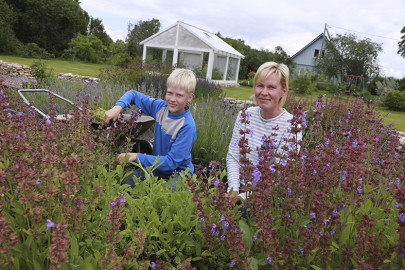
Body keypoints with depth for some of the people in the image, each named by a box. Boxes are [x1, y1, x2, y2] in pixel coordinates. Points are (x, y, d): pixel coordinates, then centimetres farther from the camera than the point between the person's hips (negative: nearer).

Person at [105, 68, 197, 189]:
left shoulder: (187, 126, -25)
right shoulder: (161, 107, -5)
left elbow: (171, 162, -26)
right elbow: (134, 94, 9)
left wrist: (137, 157, -27)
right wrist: (118, 107, -12)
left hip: (179, 173, -5)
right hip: (158, 167, 6)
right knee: (126, 181, -14)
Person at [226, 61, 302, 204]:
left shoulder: (291, 126, -12)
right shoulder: (245, 116, 2)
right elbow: (233, 156, 2)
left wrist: (243, 197, -19)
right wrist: (233, 189, -12)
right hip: (240, 186, 5)